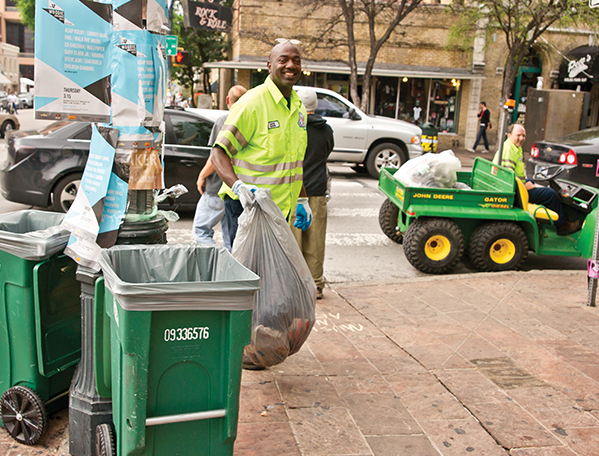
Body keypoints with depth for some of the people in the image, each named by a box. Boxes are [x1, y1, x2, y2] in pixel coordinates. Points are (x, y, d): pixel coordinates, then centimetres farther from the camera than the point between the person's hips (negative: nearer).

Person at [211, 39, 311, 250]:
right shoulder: (252, 103, -12)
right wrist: (238, 186, -31)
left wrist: (302, 200, 19)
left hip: (282, 209, 7)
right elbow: (219, 153, -15)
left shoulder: (298, 107, 13)